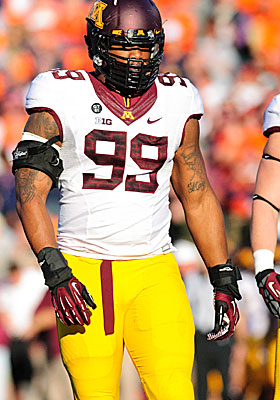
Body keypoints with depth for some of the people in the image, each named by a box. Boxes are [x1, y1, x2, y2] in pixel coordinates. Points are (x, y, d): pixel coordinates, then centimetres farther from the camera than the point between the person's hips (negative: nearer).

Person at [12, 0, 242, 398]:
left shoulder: (176, 103, 9)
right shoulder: (65, 100, -2)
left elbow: (198, 198, 18)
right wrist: (56, 273, -18)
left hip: (153, 274, 2)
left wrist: (224, 282, 13)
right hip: (83, 273, -2)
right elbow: (30, 193, -7)